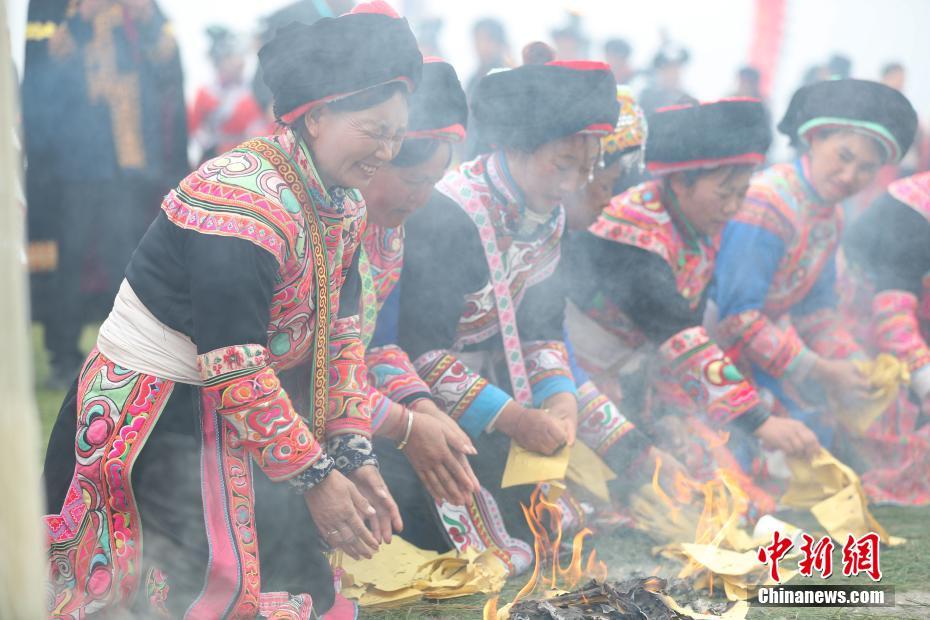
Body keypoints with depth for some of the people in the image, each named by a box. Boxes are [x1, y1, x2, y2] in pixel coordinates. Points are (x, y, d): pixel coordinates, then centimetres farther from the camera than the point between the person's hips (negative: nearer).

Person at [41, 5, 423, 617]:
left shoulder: (343, 205, 3)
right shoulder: (242, 198, -26)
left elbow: (338, 334, 6)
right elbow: (232, 367, -27)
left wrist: (354, 455, -3)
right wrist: (314, 476, -23)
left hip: (230, 407, 9)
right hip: (154, 418, -9)